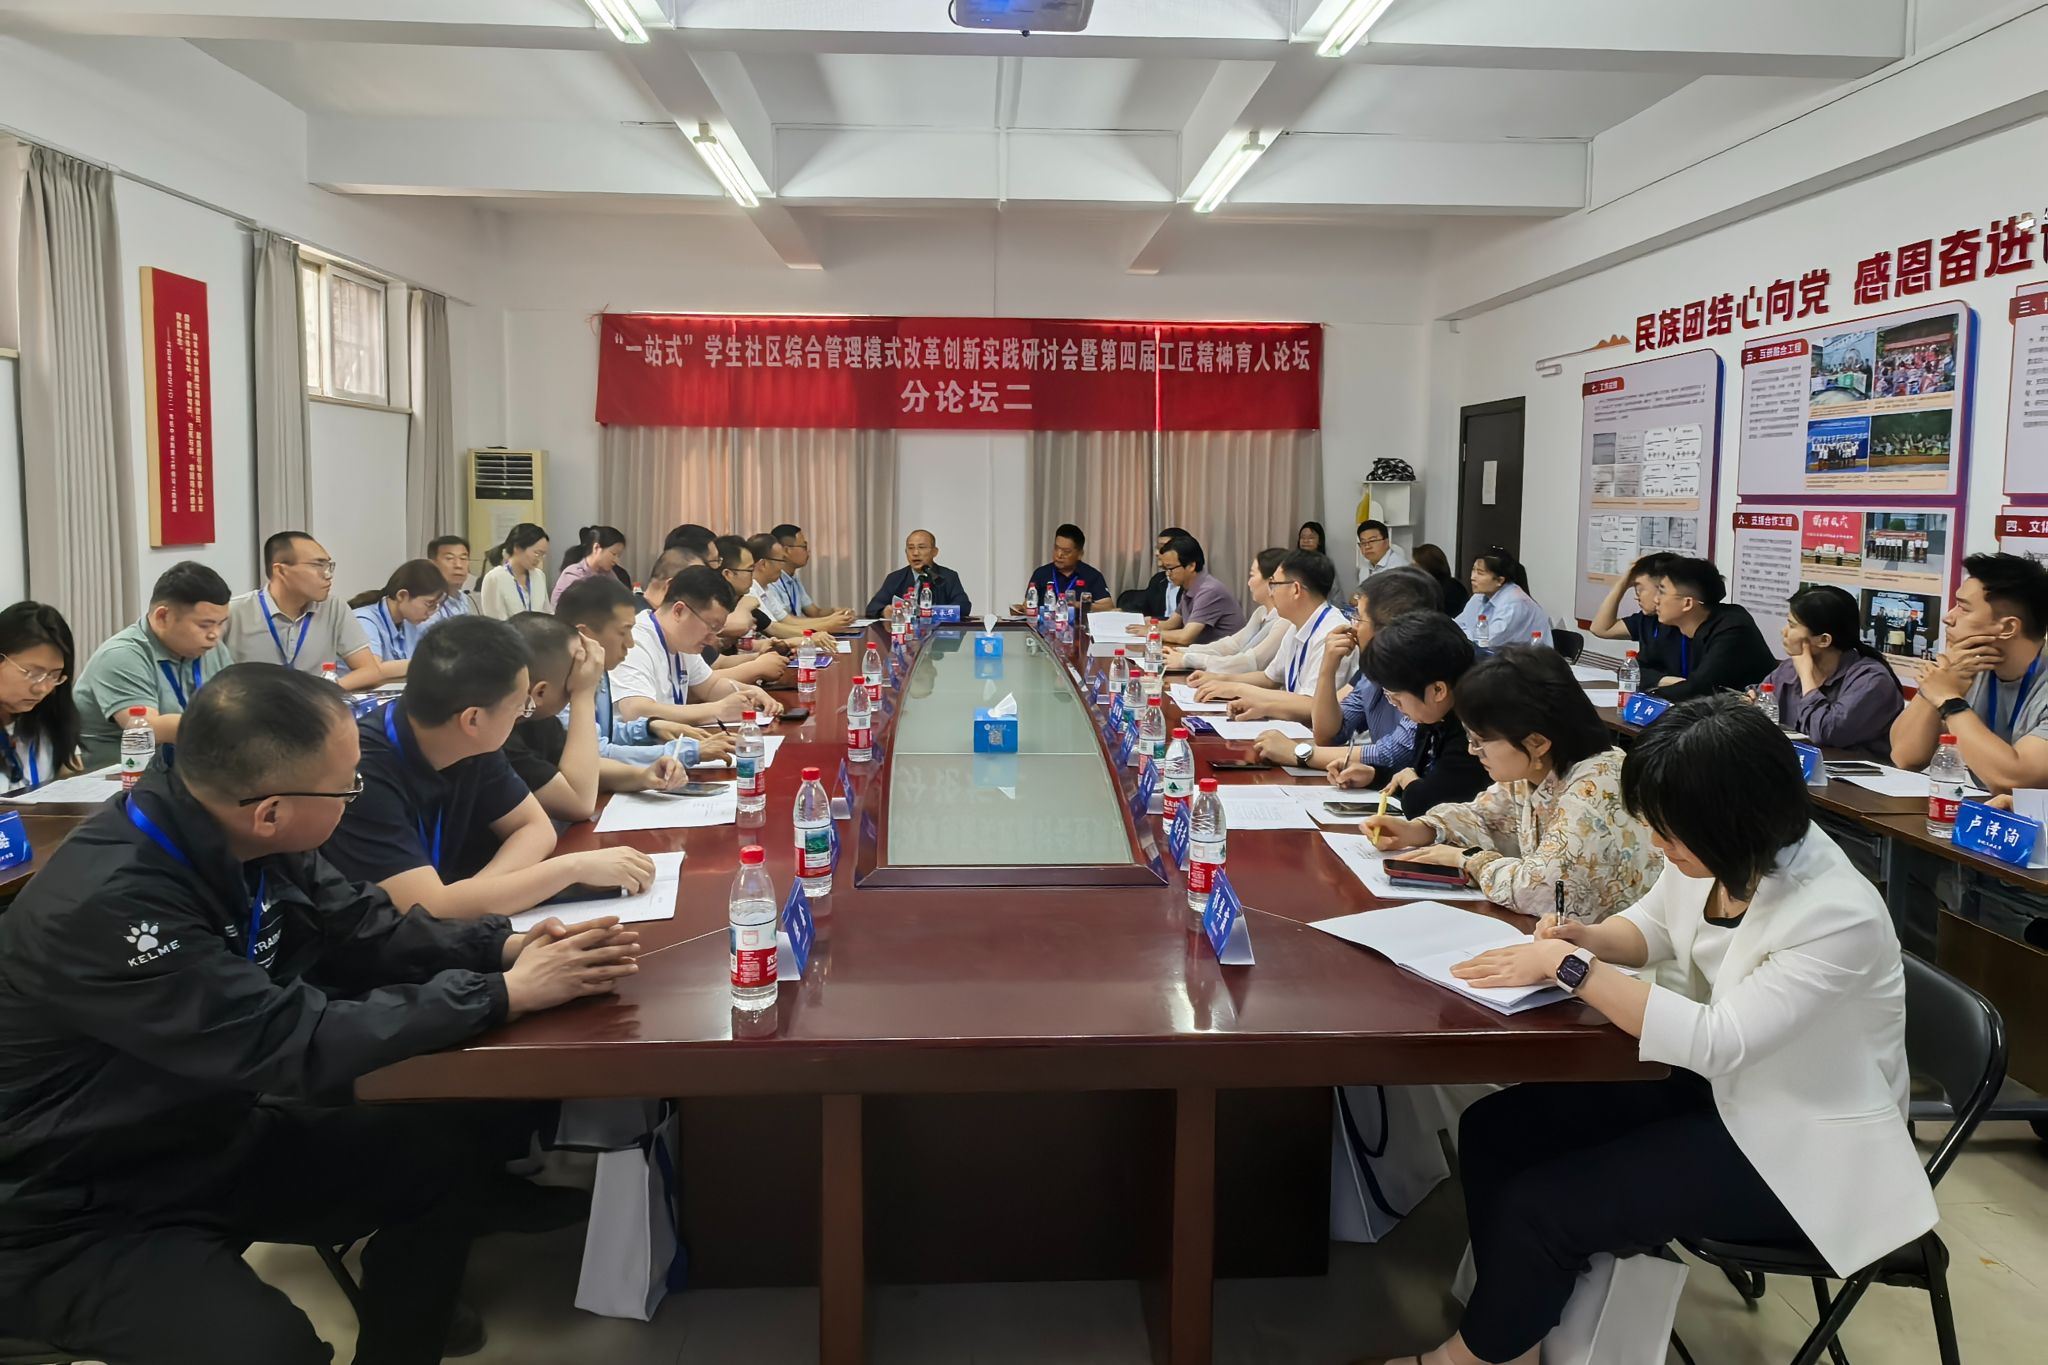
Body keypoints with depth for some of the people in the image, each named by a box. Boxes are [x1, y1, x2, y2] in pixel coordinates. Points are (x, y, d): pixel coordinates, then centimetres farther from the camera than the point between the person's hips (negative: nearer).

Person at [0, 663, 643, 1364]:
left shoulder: (234, 836, -8)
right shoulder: (104, 906, -33)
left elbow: (359, 930, 4)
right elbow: (293, 1043, -34)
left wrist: (508, 946, -12)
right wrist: (506, 994, -28)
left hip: (216, 1137, 8)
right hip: (82, 1219, -7)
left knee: (458, 1153, -4)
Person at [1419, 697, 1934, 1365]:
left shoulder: (1837, 919, -30)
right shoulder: (1715, 853, -10)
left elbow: (1717, 1043, -33)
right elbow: (1655, 925, 10)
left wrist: (1572, 967, -30)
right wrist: (1590, 937, -12)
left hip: (1802, 1149, -8)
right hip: (1717, 1084, 8)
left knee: (1542, 1205, -17)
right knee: (1493, 1130, -3)